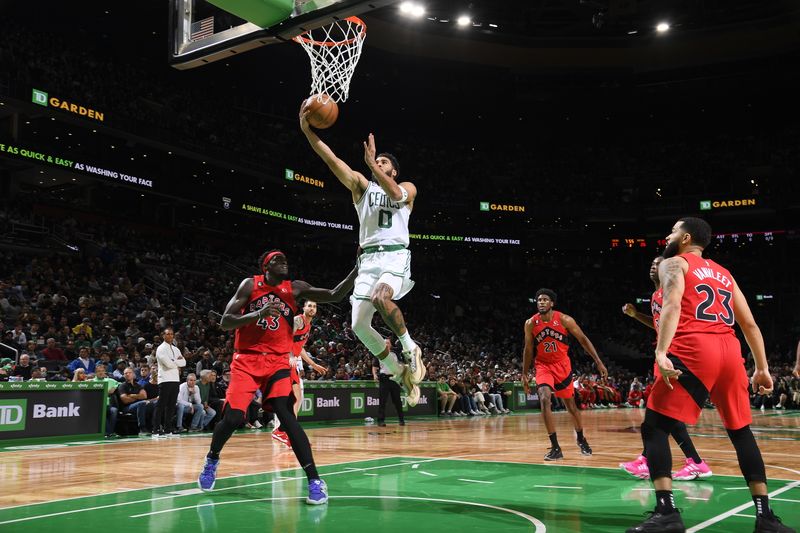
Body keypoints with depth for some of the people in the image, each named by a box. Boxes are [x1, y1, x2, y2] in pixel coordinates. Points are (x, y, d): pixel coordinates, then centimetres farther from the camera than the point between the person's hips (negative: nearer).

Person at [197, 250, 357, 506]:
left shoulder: (295, 288, 3)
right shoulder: (250, 284, -1)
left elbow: (334, 296, -7)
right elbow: (225, 322, -7)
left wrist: (357, 271, -22)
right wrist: (258, 314, -22)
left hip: (277, 362, 1)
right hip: (246, 360, 0)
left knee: (287, 417, -16)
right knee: (232, 418, -8)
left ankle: (315, 481, -16)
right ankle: (212, 459, 24)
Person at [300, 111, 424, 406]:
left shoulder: (408, 188, 13)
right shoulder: (362, 185, 17)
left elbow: (395, 194, -14)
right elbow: (331, 159, 3)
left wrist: (371, 161, -16)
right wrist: (307, 129, -9)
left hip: (396, 256, -4)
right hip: (368, 258, 4)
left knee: (381, 297, -34)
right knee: (359, 325, -8)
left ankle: (410, 348, -11)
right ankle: (400, 372, 10)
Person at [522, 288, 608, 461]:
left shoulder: (564, 320, -16)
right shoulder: (530, 323, -10)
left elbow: (583, 339, -8)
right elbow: (528, 350, 2)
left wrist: (599, 362, -11)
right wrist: (524, 375, 3)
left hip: (562, 365, 0)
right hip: (543, 366, 0)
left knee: (571, 405, 12)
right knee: (545, 400, -23)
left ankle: (581, 440, 39)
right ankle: (555, 448, -17)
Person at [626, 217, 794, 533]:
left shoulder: (674, 263, 9)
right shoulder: (723, 273, 28)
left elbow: (672, 306, -11)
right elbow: (750, 324, 23)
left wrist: (661, 353, -21)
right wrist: (762, 368, 26)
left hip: (694, 351, -6)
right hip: (730, 352, 6)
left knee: (654, 428, -1)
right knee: (741, 432, 20)